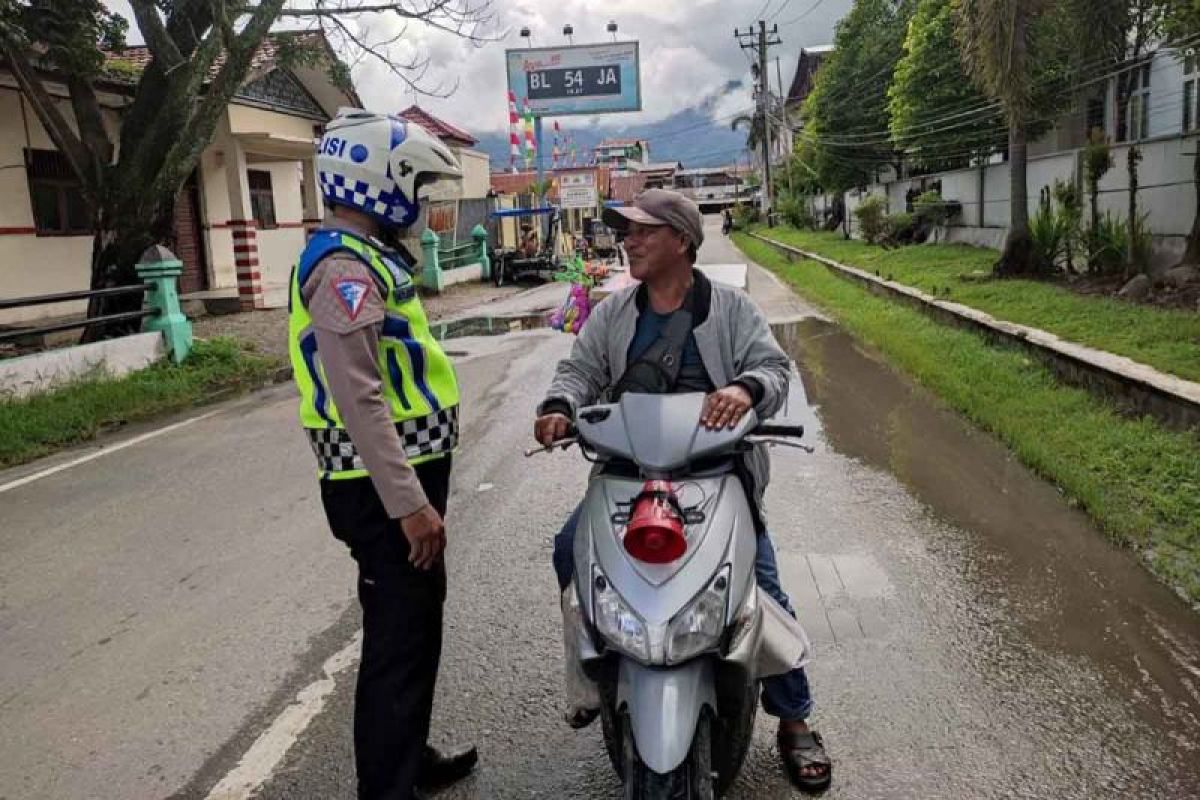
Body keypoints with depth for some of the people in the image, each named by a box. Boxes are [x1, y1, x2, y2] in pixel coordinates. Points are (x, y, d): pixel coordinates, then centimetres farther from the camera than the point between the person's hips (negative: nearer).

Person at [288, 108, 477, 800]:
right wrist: (408, 503, -26)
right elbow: (359, 399, -26)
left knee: (417, 625, 21)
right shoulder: (345, 267, -17)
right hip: (386, 488, -11)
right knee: (399, 640, -1)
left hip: (404, 474, 11)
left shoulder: (368, 256, 16)